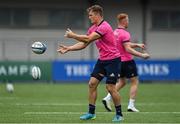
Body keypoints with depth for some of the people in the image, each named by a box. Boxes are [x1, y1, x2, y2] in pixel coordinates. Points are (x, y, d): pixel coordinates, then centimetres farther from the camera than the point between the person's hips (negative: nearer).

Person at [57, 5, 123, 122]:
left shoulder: (104, 27, -20)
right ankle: (91, 112, 9)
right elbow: (83, 44, 13)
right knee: (92, 83, 2)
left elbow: (88, 39, -24)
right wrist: (68, 48, 3)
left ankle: (119, 114, 3)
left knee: (110, 87, -10)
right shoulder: (93, 29, 10)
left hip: (112, 59, -9)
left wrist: (73, 35, -13)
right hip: (102, 60, 9)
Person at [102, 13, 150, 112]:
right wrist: (142, 55, -22)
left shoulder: (115, 32, 9)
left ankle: (108, 98, 4)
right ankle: (131, 106, -2)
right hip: (127, 61, -9)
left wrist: (137, 45, 19)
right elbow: (128, 49, -24)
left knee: (121, 82, 19)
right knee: (134, 82, 2)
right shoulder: (124, 33, -19)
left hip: (119, 61, 9)